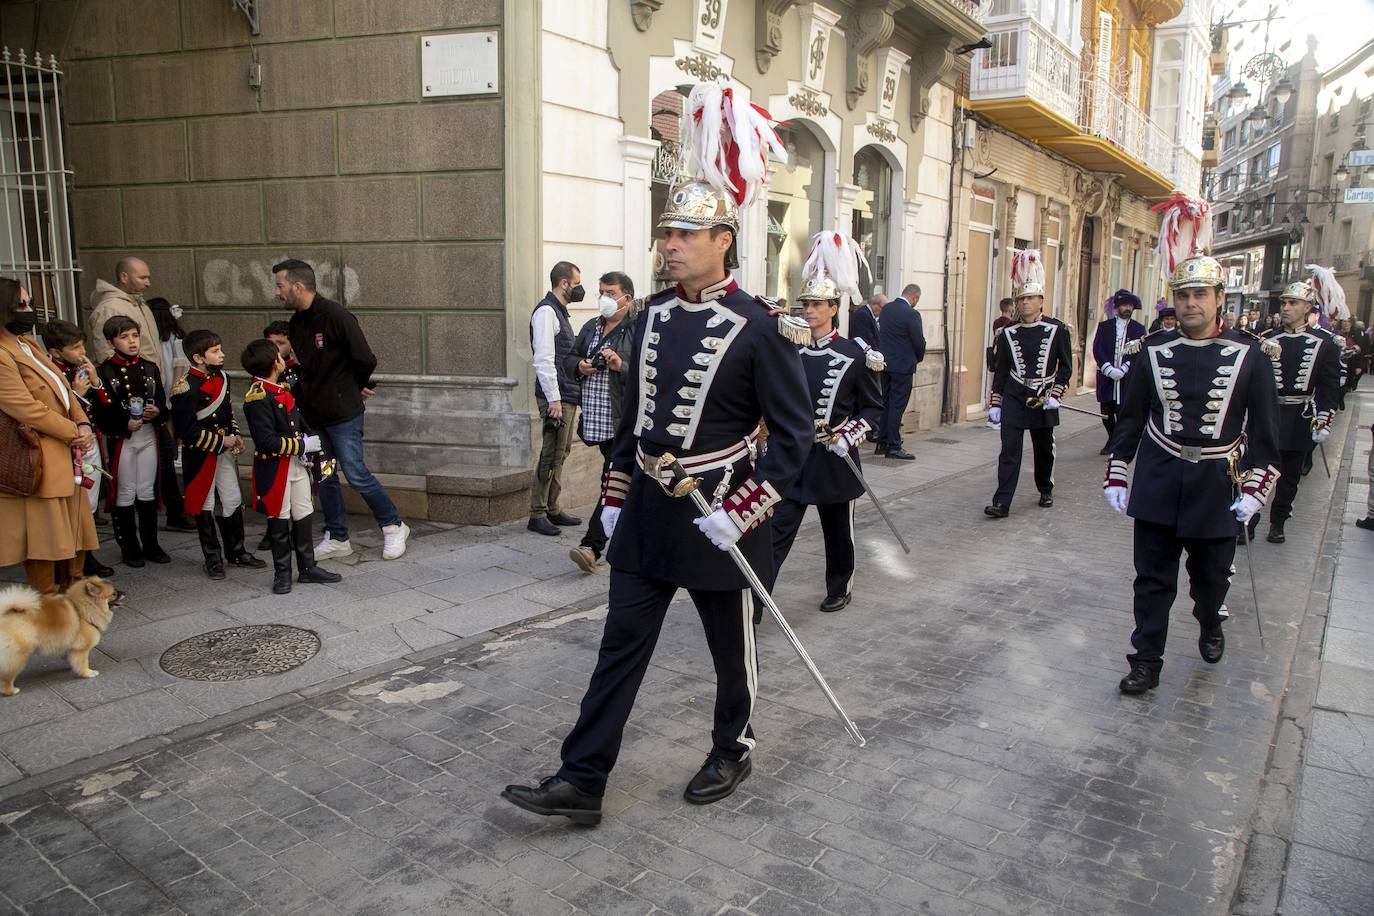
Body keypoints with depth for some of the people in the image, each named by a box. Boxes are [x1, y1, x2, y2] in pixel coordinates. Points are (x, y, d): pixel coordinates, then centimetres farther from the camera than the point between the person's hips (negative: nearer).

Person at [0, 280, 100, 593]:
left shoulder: (28, 343, 13)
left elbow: (62, 389, 12)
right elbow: (26, 408, -23)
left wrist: (83, 424, -3)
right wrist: (73, 433, -14)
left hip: (64, 455, 10)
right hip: (40, 459, -10)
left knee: (72, 528, 18)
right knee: (43, 535, 1)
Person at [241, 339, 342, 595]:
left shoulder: (281, 388, 9)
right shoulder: (258, 397, -18)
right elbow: (266, 440, -24)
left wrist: (307, 442, 12)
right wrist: (303, 445, -19)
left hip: (296, 462, 8)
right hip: (274, 467, -8)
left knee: (304, 516, 12)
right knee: (279, 520, 4)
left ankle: (307, 568, 23)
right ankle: (282, 573, 17)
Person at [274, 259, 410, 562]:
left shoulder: (335, 316, -16)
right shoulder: (295, 324, 10)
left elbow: (365, 359, -16)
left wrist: (359, 387, -2)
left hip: (343, 413, -8)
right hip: (313, 414, 8)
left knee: (356, 474, -6)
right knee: (324, 478, 11)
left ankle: (394, 527, 11)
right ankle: (337, 539, 22)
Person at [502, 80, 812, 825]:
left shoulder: (760, 328, -13)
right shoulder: (652, 315, 6)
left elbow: (793, 433, -13)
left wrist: (741, 513, -19)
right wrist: (614, 496, 12)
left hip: (716, 516, -5)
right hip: (645, 513, 6)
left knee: (732, 649, 14)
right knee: (621, 645, 9)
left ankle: (732, 752, 37)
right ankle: (581, 782, 17)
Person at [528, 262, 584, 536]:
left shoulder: (560, 311, 19)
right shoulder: (546, 311, -11)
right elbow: (544, 359, -18)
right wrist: (554, 399, -20)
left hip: (567, 395, 10)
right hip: (556, 397, -10)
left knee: (560, 454, 13)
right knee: (551, 455, -6)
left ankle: (552, 510, 21)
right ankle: (537, 514, 1)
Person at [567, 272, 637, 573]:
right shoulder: (590, 328, 14)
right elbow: (570, 357, 25)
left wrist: (621, 366, -24)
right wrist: (580, 365, 3)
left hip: (623, 420, -8)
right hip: (595, 417, 8)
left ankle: (592, 546, -12)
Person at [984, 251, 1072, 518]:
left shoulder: (1057, 330, -3)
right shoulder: (1007, 333, 2)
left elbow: (1065, 366, 0)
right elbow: (1001, 370, 7)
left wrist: (1055, 395, -10)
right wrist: (994, 404, 5)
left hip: (1043, 400, 0)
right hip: (1013, 399, 0)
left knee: (1044, 450, 15)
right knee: (1009, 451, -7)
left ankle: (1046, 490, 38)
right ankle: (1002, 503, -8)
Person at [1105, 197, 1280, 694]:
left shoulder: (1250, 355, -4)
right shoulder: (1152, 351, -2)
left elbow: (1264, 429, -1)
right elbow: (1130, 418, 3)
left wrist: (1256, 488, -6)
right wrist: (1116, 476, 1)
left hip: (1217, 485, 0)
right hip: (1158, 482, 0)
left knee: (1212, 574, 17)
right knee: (1153, 577, 4)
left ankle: (1210, 625, 47)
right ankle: (1146, 662, 14)